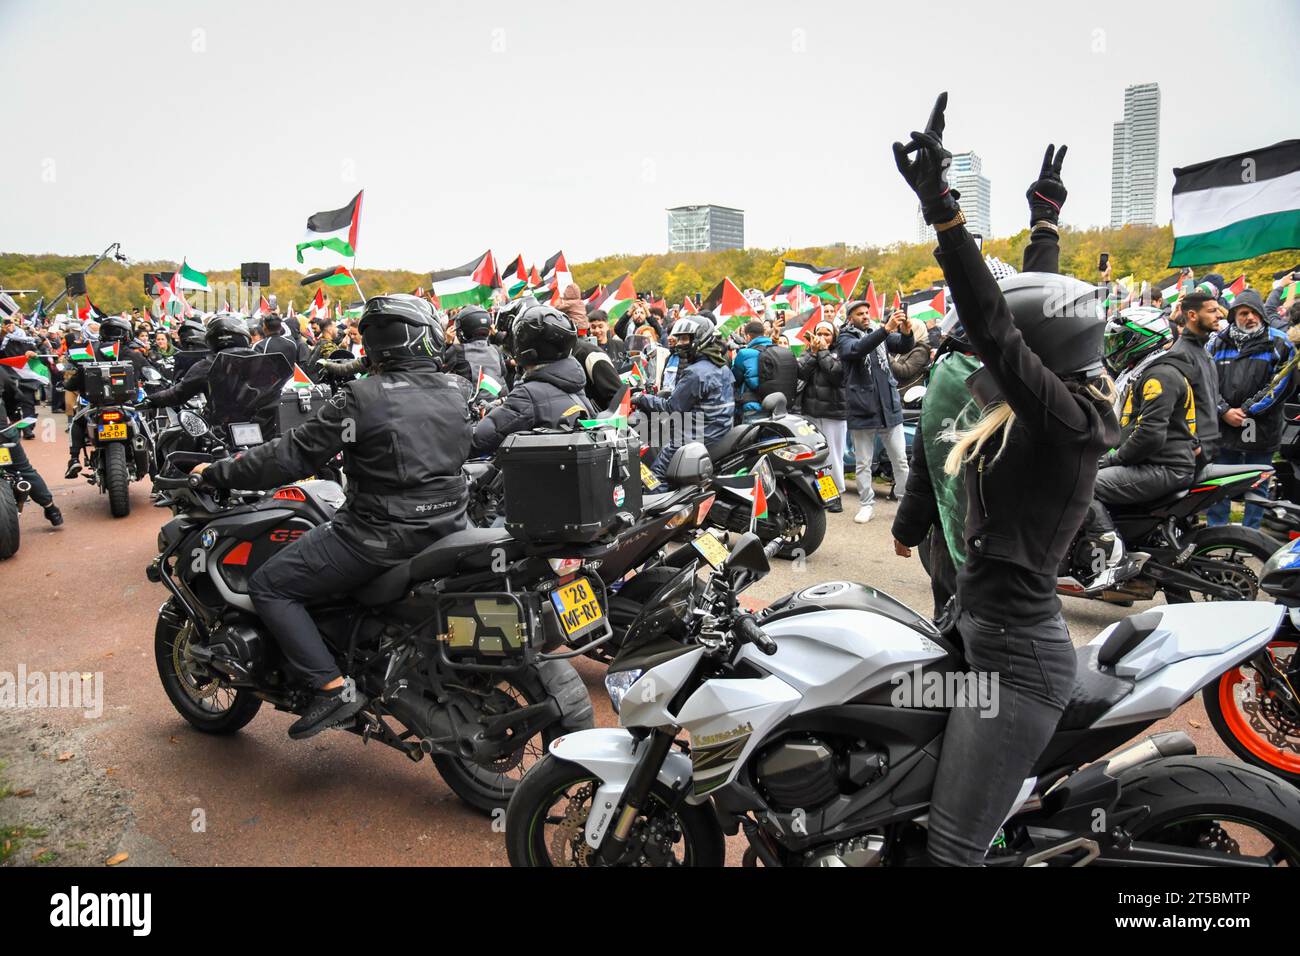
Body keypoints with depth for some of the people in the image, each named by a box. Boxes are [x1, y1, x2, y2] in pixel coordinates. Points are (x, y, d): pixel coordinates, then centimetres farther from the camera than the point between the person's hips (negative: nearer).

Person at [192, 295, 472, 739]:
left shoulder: (361, 397, -15)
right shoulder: (455, 392, 4)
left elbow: (294, 456, -12)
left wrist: (218, 472, 1)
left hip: (382, 532, -8)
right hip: (447, 525, 8)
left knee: (268, 586, 4)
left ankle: (332, 687, -5)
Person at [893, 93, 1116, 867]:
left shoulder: (1067, 422, -17)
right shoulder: (1045, 416, 7)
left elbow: (994, 333, -33)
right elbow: (1039, 308, 22)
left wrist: (942, 209, -40)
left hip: (1016, 657, -10)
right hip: (997, 642, 10)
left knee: (953, 851, -4)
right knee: (962, 838, 20)